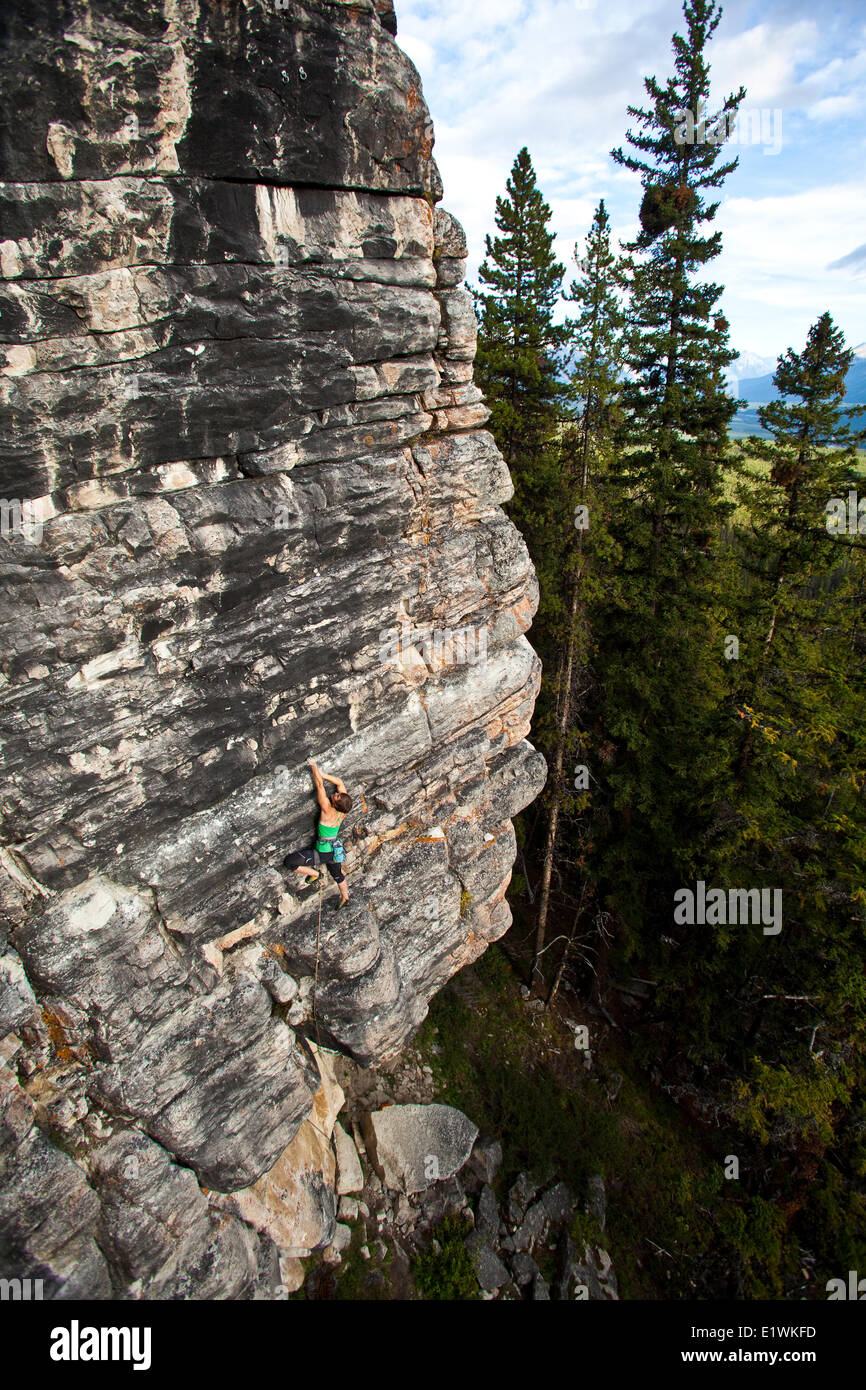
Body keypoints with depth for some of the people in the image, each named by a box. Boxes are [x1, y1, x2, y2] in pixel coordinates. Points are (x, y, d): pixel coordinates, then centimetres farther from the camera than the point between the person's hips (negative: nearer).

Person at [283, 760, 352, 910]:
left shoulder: (328, 810, -31)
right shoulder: (343, 809, -14)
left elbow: (320, 785, -28)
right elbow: (340, 783, -2)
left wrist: (314, 766, -17)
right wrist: (323, 775, -6)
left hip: (323, 852, -7)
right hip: (336, 851, 8)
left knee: (289, 861, -4)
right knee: (337, 874, 31)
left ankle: (313, 873, 13)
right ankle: (345, 897, 48)